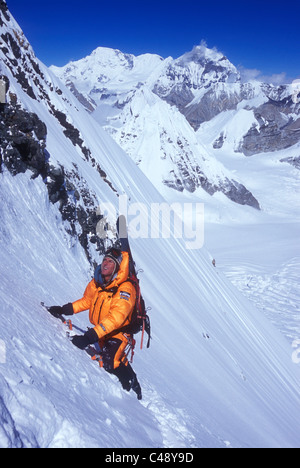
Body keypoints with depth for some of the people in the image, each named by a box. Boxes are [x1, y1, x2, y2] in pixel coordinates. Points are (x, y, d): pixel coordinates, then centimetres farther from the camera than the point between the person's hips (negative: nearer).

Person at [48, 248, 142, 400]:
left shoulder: (125, 289, -26)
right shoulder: (96, 283, -3)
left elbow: (116, 317, -35)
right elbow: (86, 301, 14)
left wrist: (90, 336, -40)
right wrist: (64, 309, 4)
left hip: (119, 332, -6)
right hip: (101, 332, 7)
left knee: (110, 362, -19)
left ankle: (133, 386, 4)